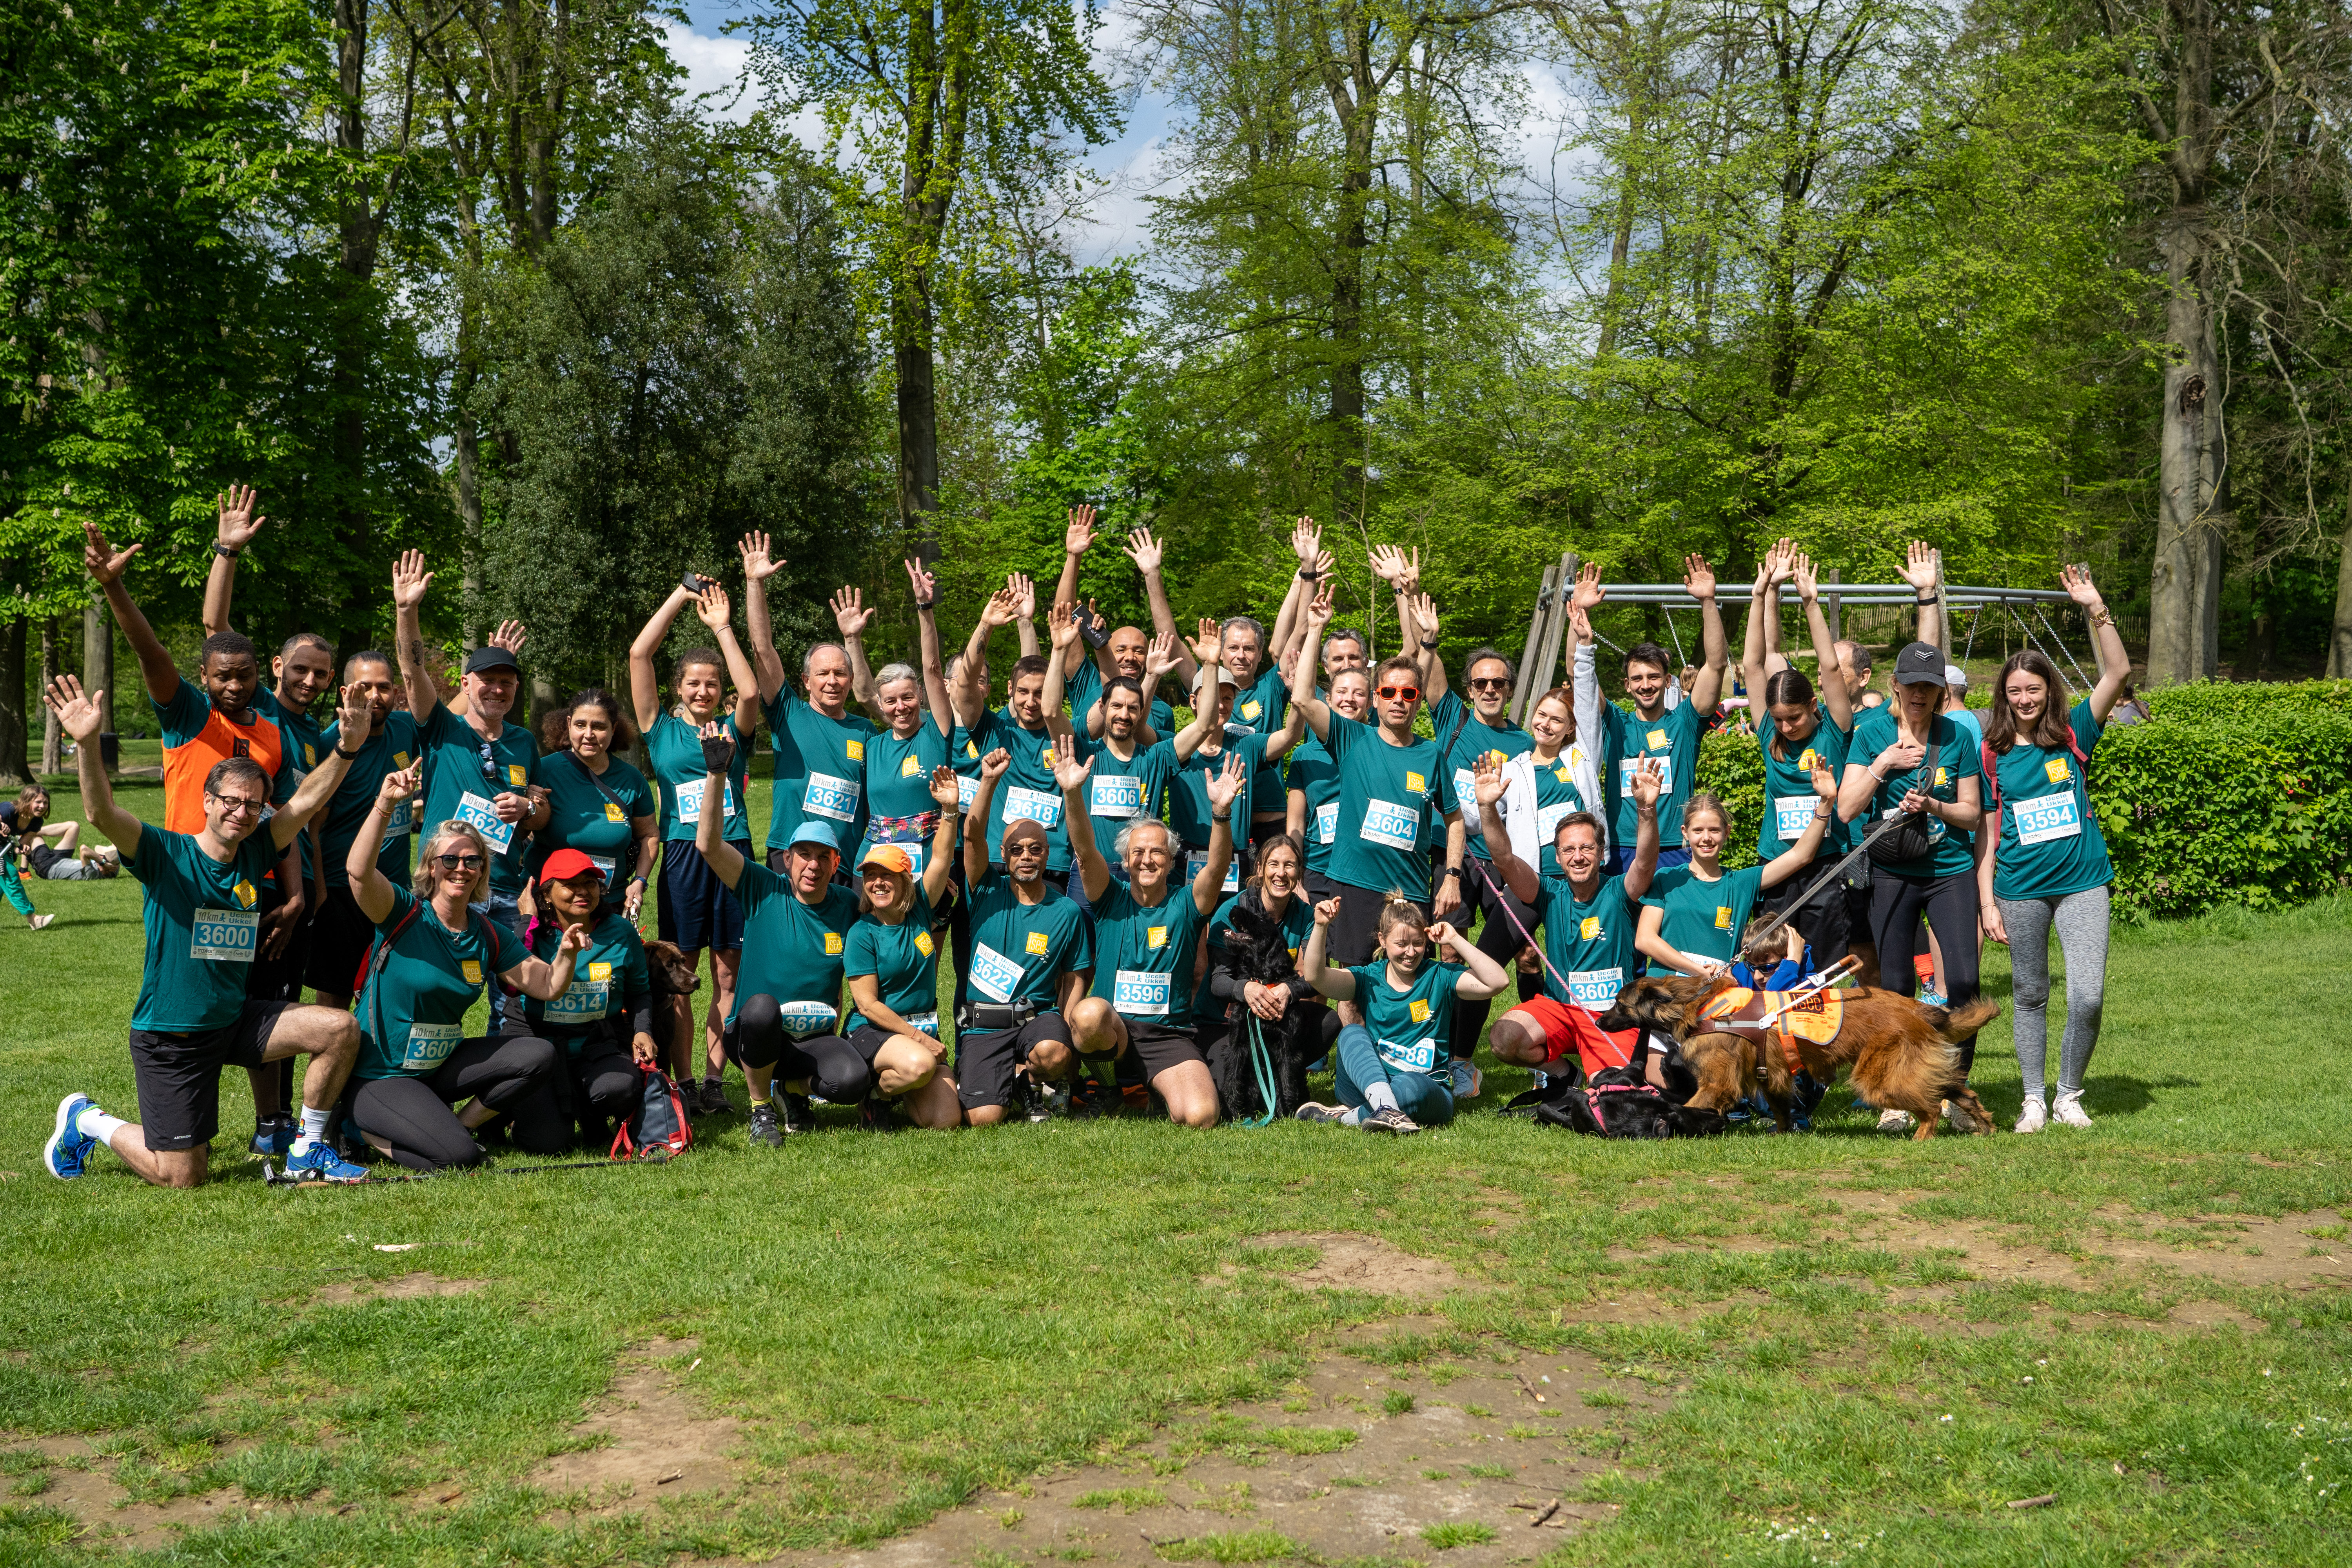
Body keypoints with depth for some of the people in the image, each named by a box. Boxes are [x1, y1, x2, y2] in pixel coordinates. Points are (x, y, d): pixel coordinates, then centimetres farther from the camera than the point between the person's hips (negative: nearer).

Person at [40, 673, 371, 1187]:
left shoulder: (255, 853, 2)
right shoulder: (166, 854, -12)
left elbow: (309, 800, -1)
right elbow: (103, 814, -27)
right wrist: (87, 744, -42)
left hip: (234, 1020, 5)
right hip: (169, 1035, -5)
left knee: (340, 1029, -13)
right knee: (183, 1177, -2)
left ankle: (306, 1152, 4)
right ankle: (85, 1120, 25)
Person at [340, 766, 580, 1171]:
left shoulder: (489, 935, 3)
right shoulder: (404, 914, -13)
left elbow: (548, 986, 2)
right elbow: (359, 870, -33)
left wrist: (566, 954, -20)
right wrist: (385, 804, -44)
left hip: (443, 1063, 6)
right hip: (381, 1076, -6)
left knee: (541, 1057, -11)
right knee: (457, 1156, -25)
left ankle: (462, 1123, 3)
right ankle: (372, 1133, 3)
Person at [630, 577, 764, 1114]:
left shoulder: (733, 730, 11)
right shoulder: (662, 729, 8)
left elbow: (751, 691, -10)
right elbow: (639, 654, 0)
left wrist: (723, 628, -6)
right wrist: (680, 596, 1)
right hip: (682, 856, -1)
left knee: (729, 973, 3)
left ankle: (714, 1079, 9)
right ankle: (679, 1081, 6)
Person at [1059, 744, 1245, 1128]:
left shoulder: (1185, 905, 5)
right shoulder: (1110, 900, 6)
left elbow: (1217, 867, -13)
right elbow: (1084, 852, -10)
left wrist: (1221, 812, -33)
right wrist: (1073, 794, -29)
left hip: (1169, 1037, 0)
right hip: (1110, 1031, 0)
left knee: (1200, 1117, -26)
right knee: (1090, 1013, -38)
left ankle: (1164, 1091, 14)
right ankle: (1107, 1091, -4)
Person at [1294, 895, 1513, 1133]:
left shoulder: (1439, 977, 2)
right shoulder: (1369, 979, 5)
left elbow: (1498, 981, -12)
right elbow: (1314, 976, -10)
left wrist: (1455, 940, -14)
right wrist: (1321, 926, -23)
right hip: (1369, 1085, 2)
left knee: (1412, 1085, -38)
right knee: (1352, 1033, -24)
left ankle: (1345, 1117, -23)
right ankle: (1386, 1110, -44)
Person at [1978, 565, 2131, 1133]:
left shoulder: (2073, 735, 2)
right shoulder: (1992, 755, 3)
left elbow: (2118, 672, -9)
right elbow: (1986, 832, 5)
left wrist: (2096, 608, -18)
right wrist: (1986, 901, 0)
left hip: (2082, 883, -1)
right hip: (2020, 889, 1)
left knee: (2088, 997, -9)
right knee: (2029, 996, 10)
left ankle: (2070, 1096, 11)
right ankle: (2033, 1100, 21)